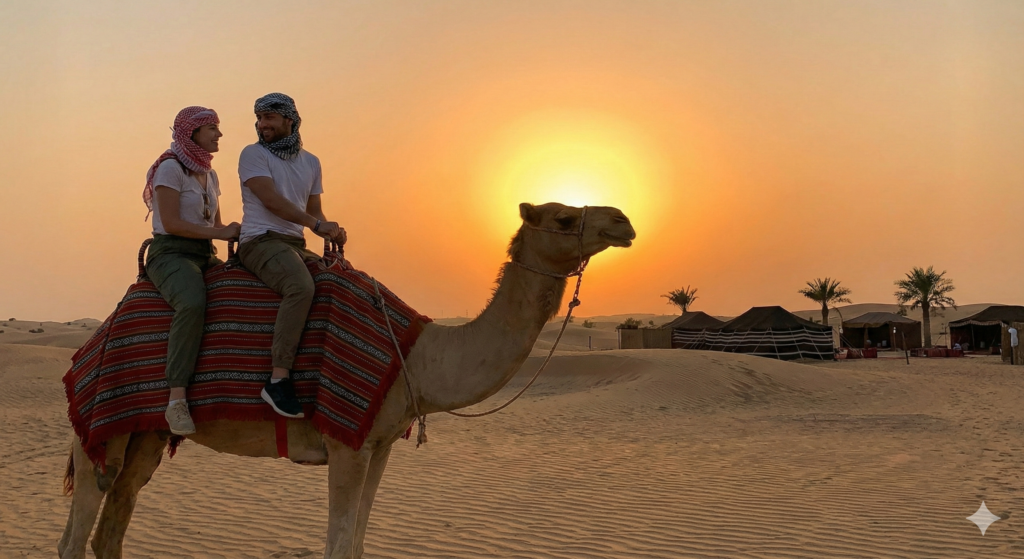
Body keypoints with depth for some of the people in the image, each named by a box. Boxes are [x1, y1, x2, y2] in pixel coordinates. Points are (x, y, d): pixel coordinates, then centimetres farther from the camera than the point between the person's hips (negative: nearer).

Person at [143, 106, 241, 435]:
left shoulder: (209, 175, 19)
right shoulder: (170, 167, -5)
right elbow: (171, 223, -14)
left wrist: (237, 234, 0)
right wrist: (221, 233, -15)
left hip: (205, 256, 8)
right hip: (170, 253, -8)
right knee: (192, 303, -37)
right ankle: (176, 400, -40)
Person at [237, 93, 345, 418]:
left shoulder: (311, 162, 17)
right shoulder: (253, 154, -1)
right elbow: (271, 200, -14)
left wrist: (331, 231, -4)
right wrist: (318, 224, -21)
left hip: (296, 245, 7)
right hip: (260, 242, -7)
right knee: (301, 285, -35)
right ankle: (279, 379, -37)